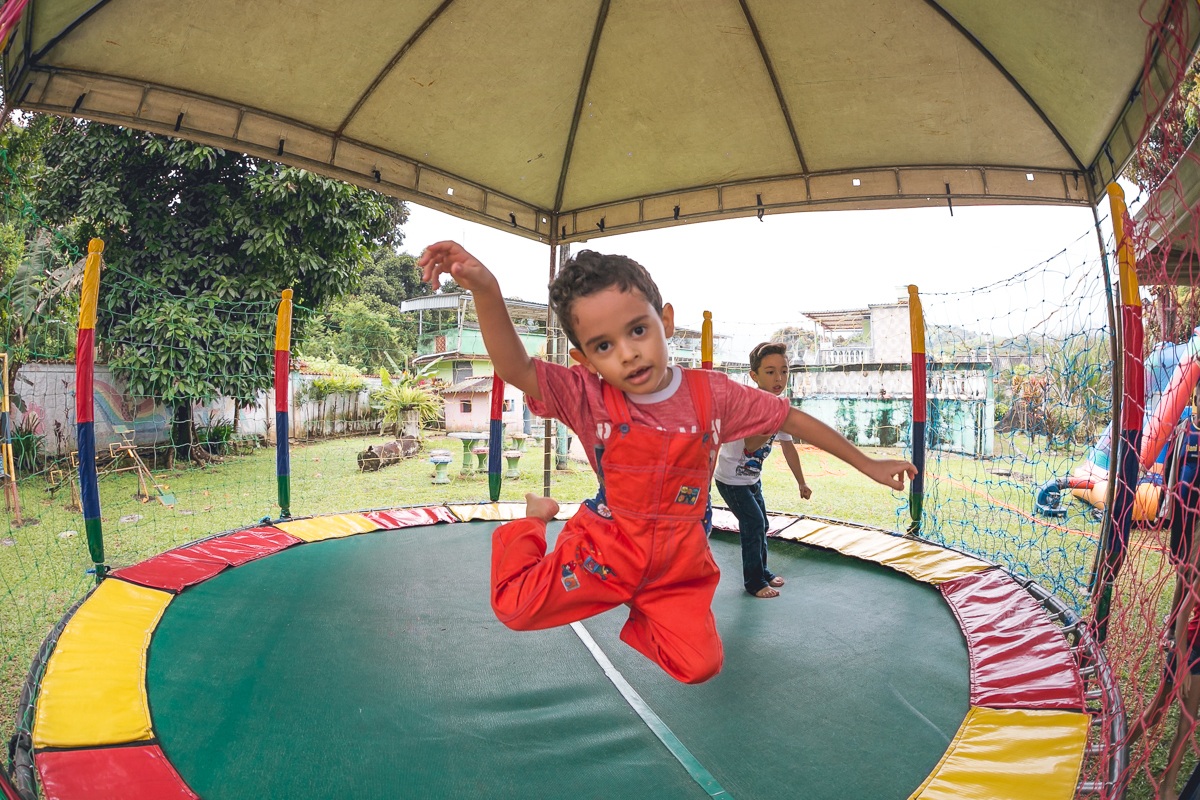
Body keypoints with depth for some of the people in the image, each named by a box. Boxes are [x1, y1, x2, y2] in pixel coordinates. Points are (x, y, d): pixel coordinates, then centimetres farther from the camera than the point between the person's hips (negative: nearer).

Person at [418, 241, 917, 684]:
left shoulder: (711, 394, -11)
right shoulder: (588, 398, -15)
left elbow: (792, 419, 0)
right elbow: (516, 369, -27)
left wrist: (868, 465, 7)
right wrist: (486, 293, -45)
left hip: (678, 560, 2)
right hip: (605, 548, -1)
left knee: (699, 666, -9)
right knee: (516, 607, -14)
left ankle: (640, 620, 23)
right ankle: (534, 521, 18)